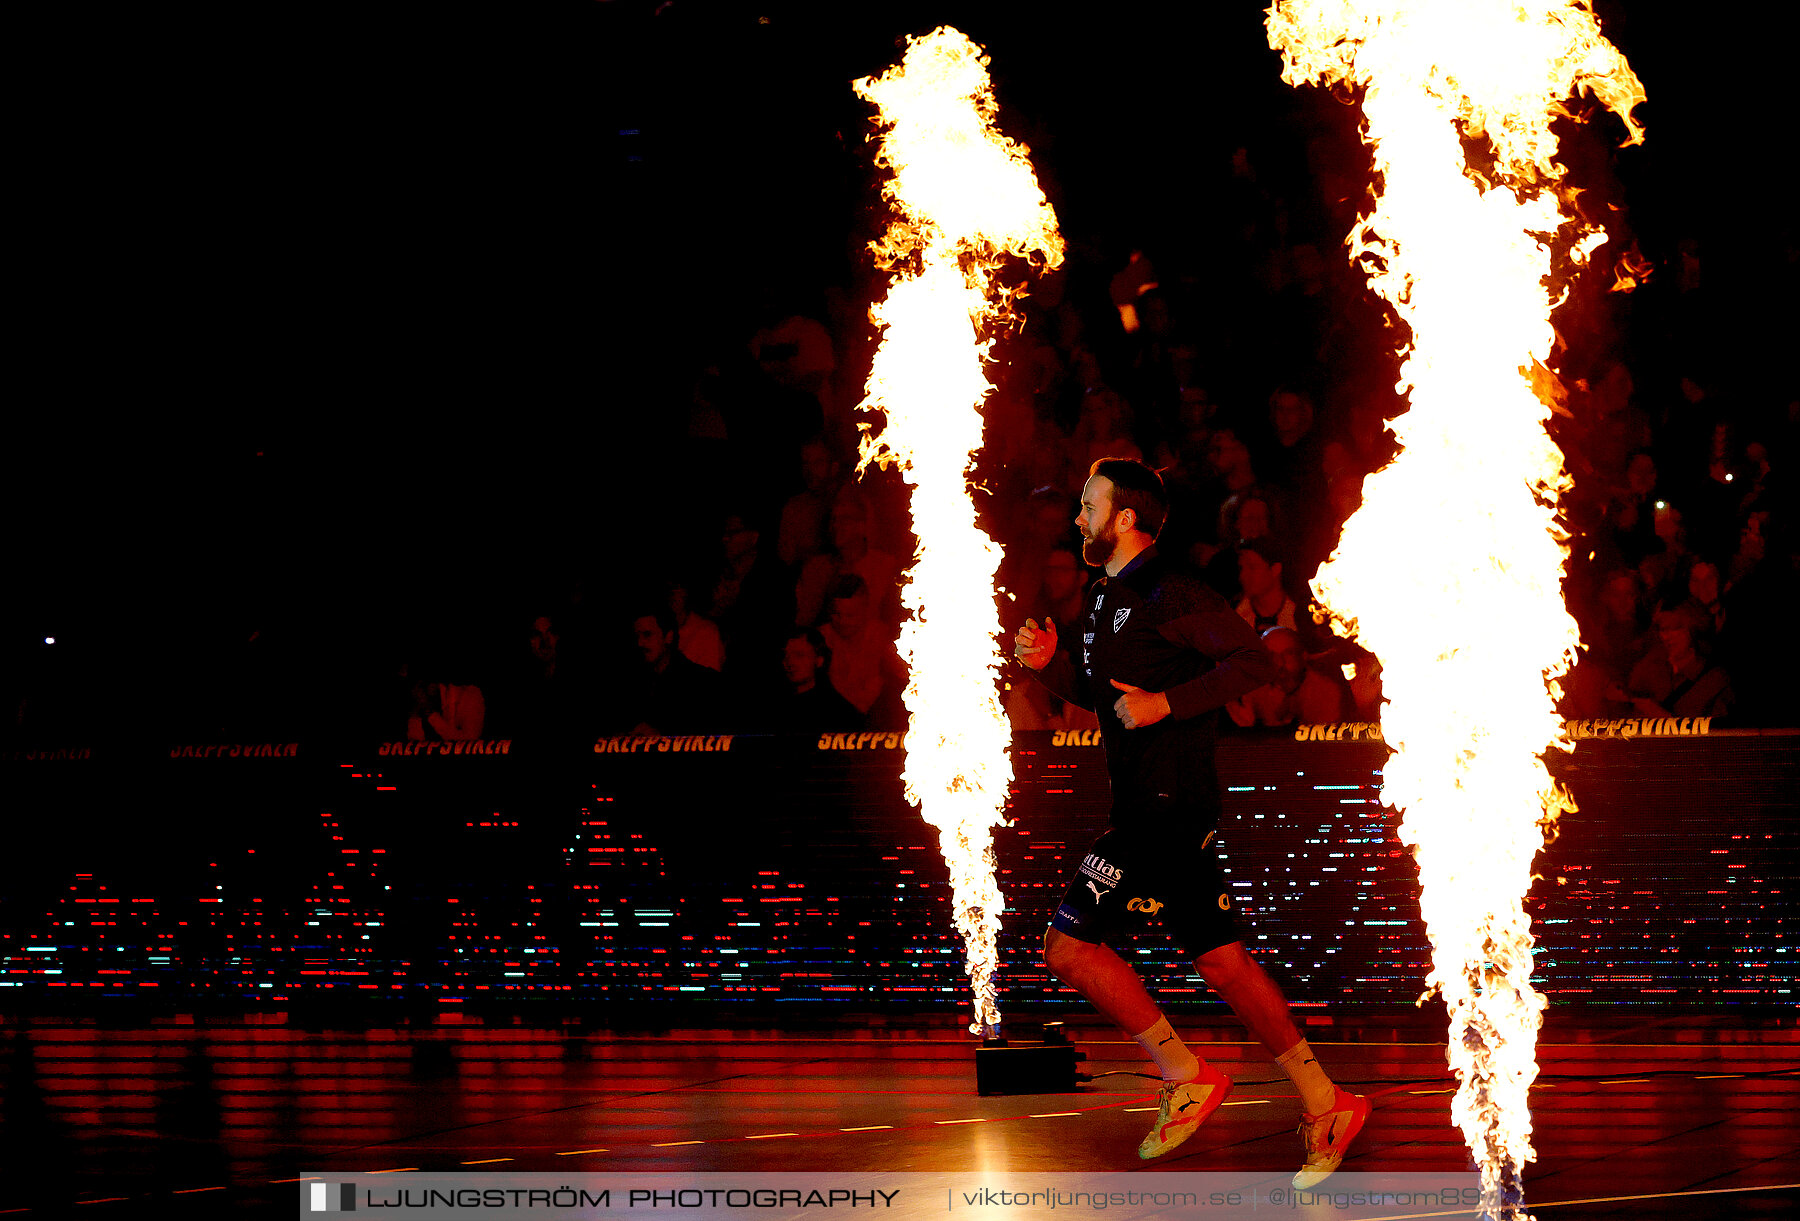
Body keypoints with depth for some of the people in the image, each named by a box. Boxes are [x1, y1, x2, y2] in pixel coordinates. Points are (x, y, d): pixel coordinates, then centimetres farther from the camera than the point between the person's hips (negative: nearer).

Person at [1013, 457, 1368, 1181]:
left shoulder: (1167, 594, -13)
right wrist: (1049, 663, 10)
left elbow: (1253, 661, -19)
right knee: (1220, 958, 7)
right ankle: (1326, 1106, 9)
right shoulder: (1107, 597, 16)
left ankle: (1186, 1076, 0)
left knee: (1068, 945, -9)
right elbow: (1100, 694, 28)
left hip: (1169, 807, -10)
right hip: (1148, 803, 10)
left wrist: (1167, 703, -21)